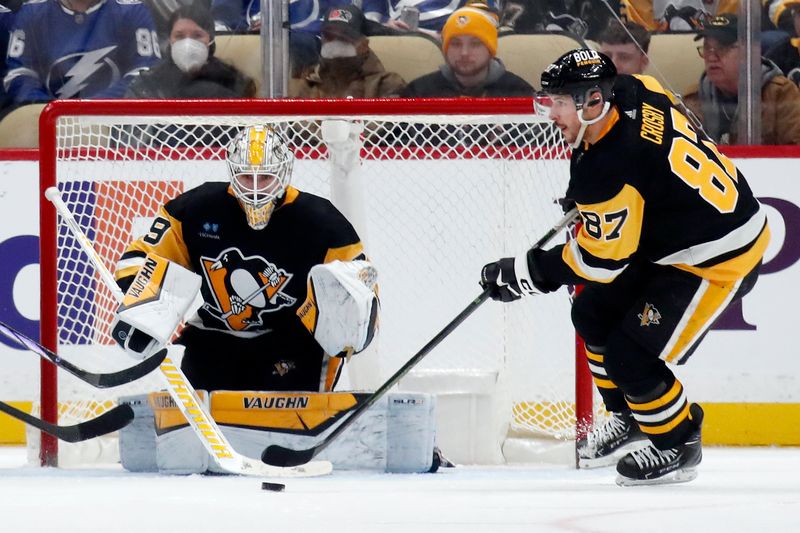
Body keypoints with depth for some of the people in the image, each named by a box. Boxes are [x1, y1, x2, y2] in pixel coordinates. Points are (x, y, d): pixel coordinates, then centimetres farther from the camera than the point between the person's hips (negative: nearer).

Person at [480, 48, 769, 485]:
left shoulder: (608, 169, -32)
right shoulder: (631, 92, -7)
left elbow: (602, 259, -24)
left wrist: (524, 273, -16)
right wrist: (584, 195, 20)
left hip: (719, 256, -11)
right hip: (669, 233, 11)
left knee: (628, 354, -12)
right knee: (594, 314, 14)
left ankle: (677, 447, 11)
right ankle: (630, 419, 31)